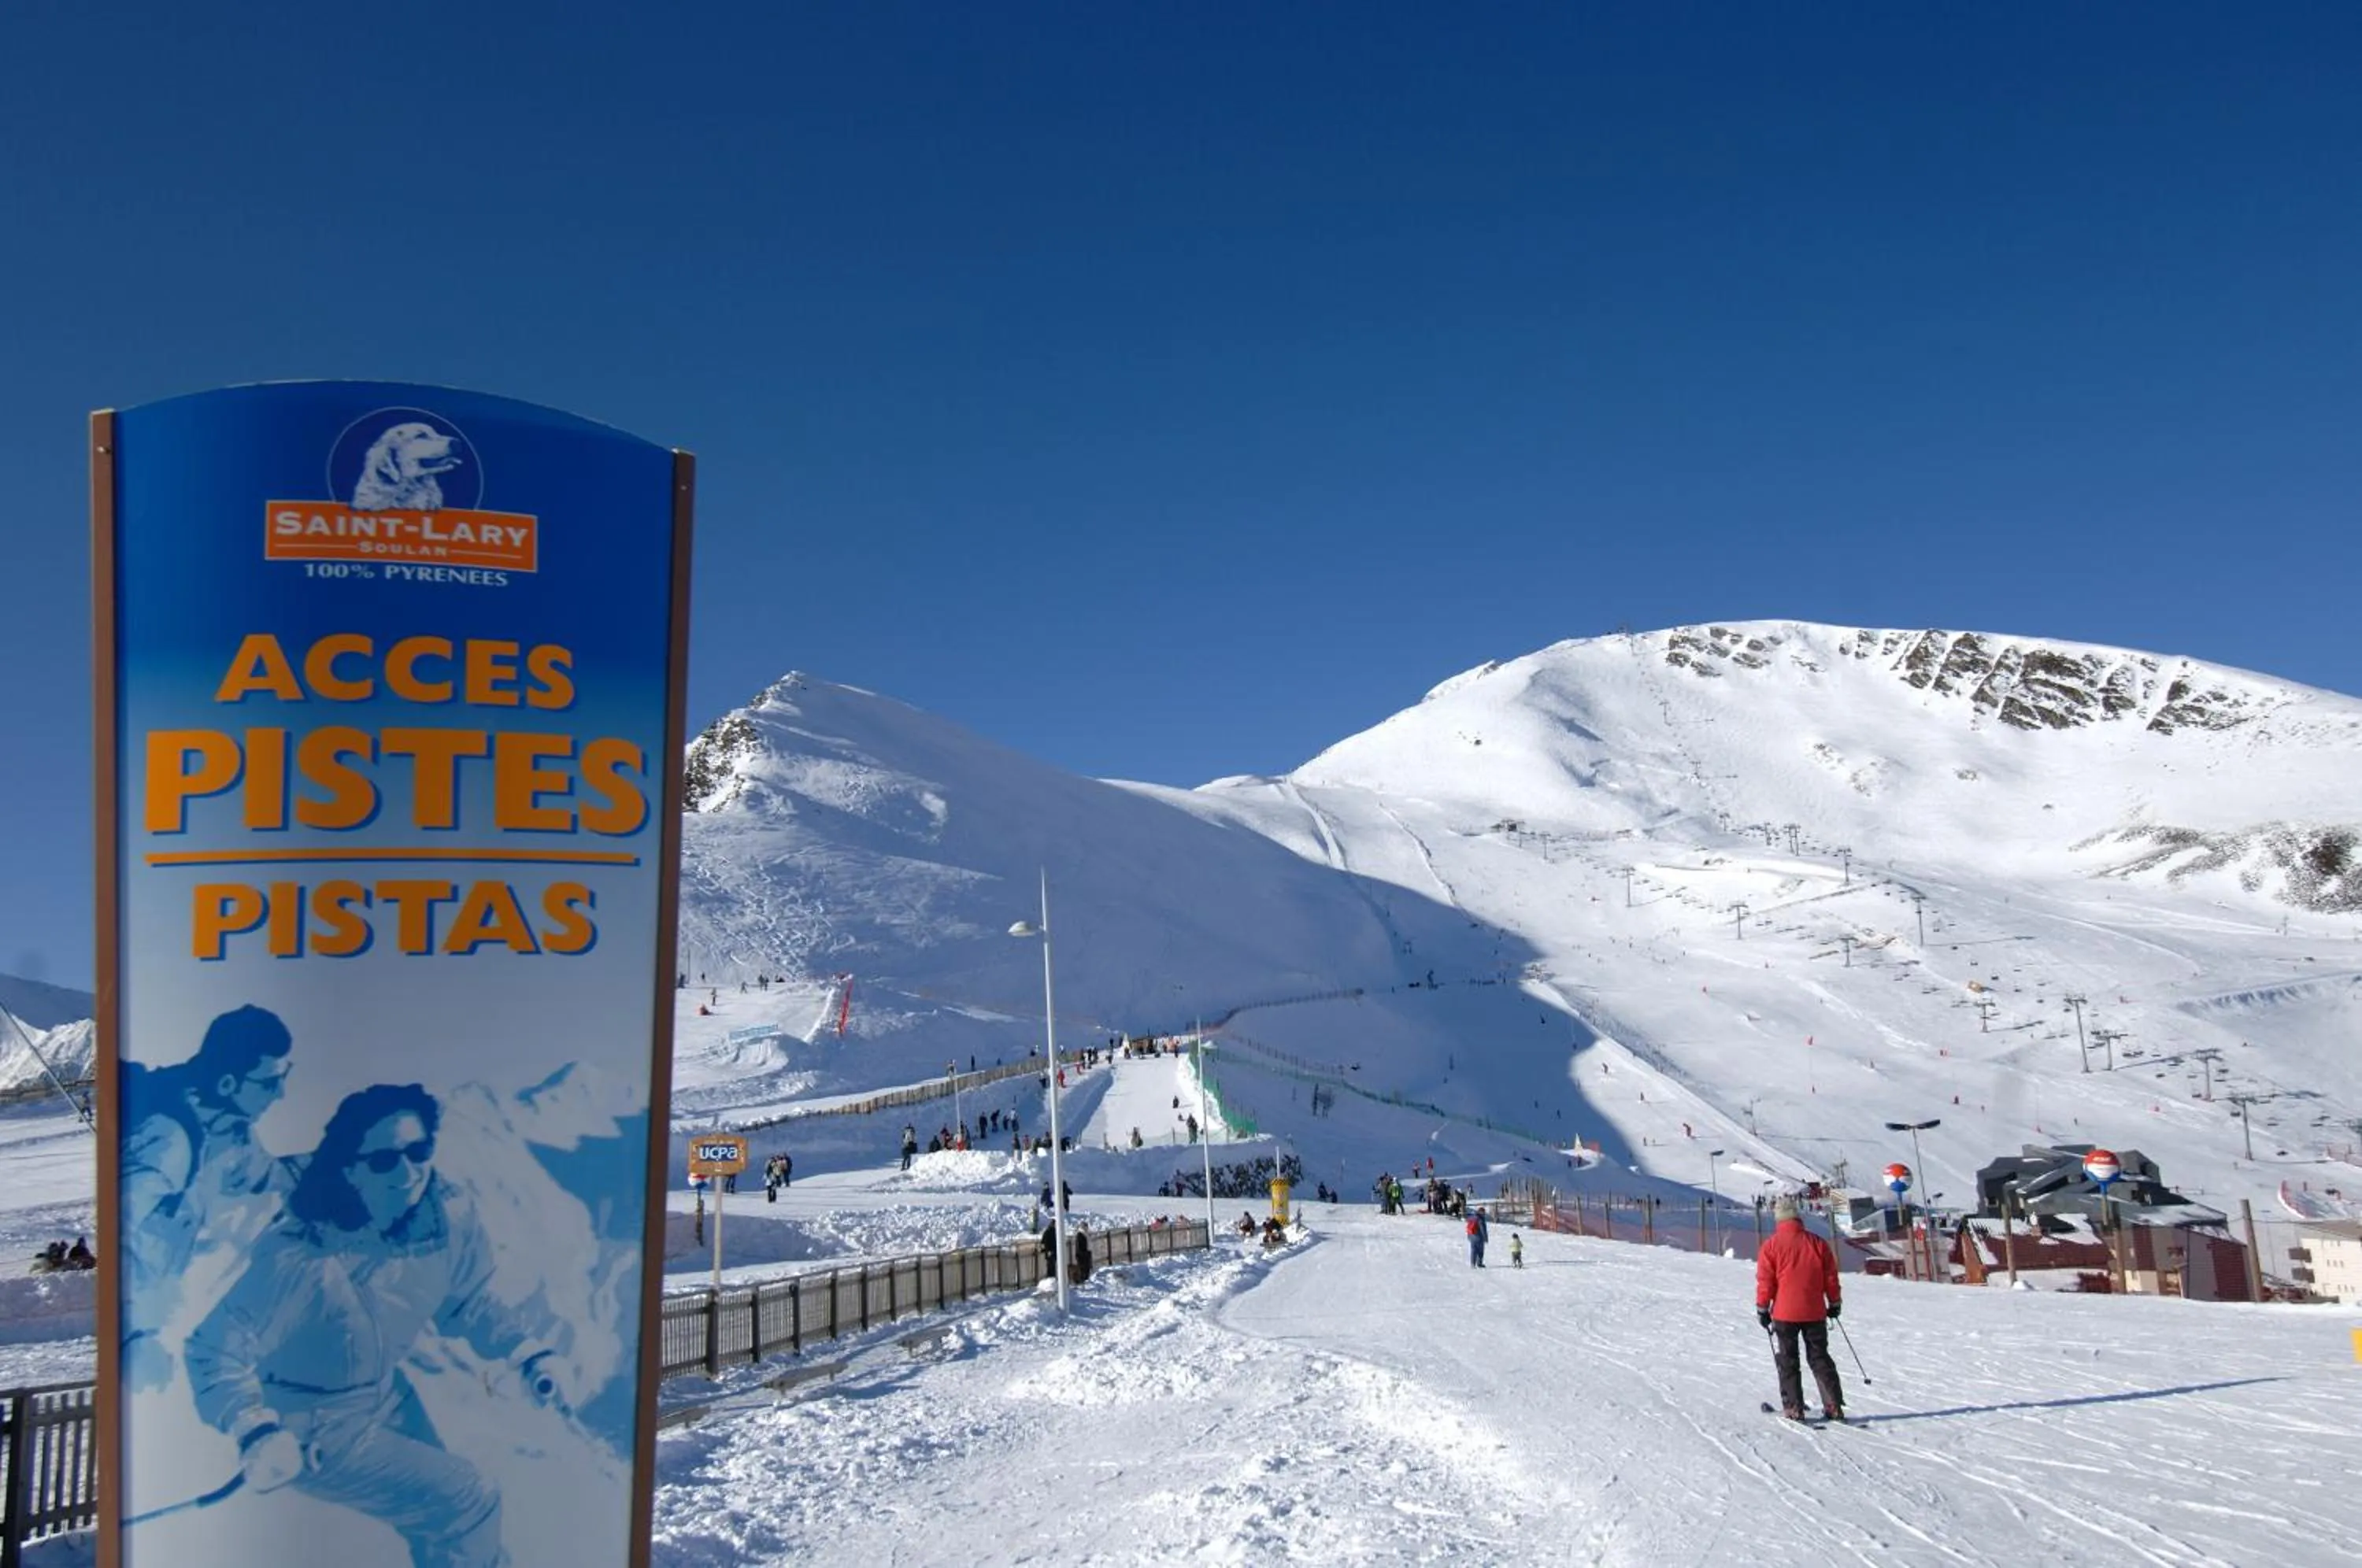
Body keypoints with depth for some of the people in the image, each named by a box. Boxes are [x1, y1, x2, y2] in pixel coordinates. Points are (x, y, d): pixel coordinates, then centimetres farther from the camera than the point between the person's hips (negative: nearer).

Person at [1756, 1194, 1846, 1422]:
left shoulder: (1772, 1246, -8)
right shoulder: (1817, 1243, 0)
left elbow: (1765, 1281, -5)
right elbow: (1831, 1276, 7)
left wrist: (1762, 1309, 5)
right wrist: (1835, 1303, 20)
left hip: (1785, 1313, -3)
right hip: (1815, 1313, 3)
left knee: (1788, 1362, 6)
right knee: (1819, 1358, 12)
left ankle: (1794, 1408, 3)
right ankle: (1834, 1406, 8)